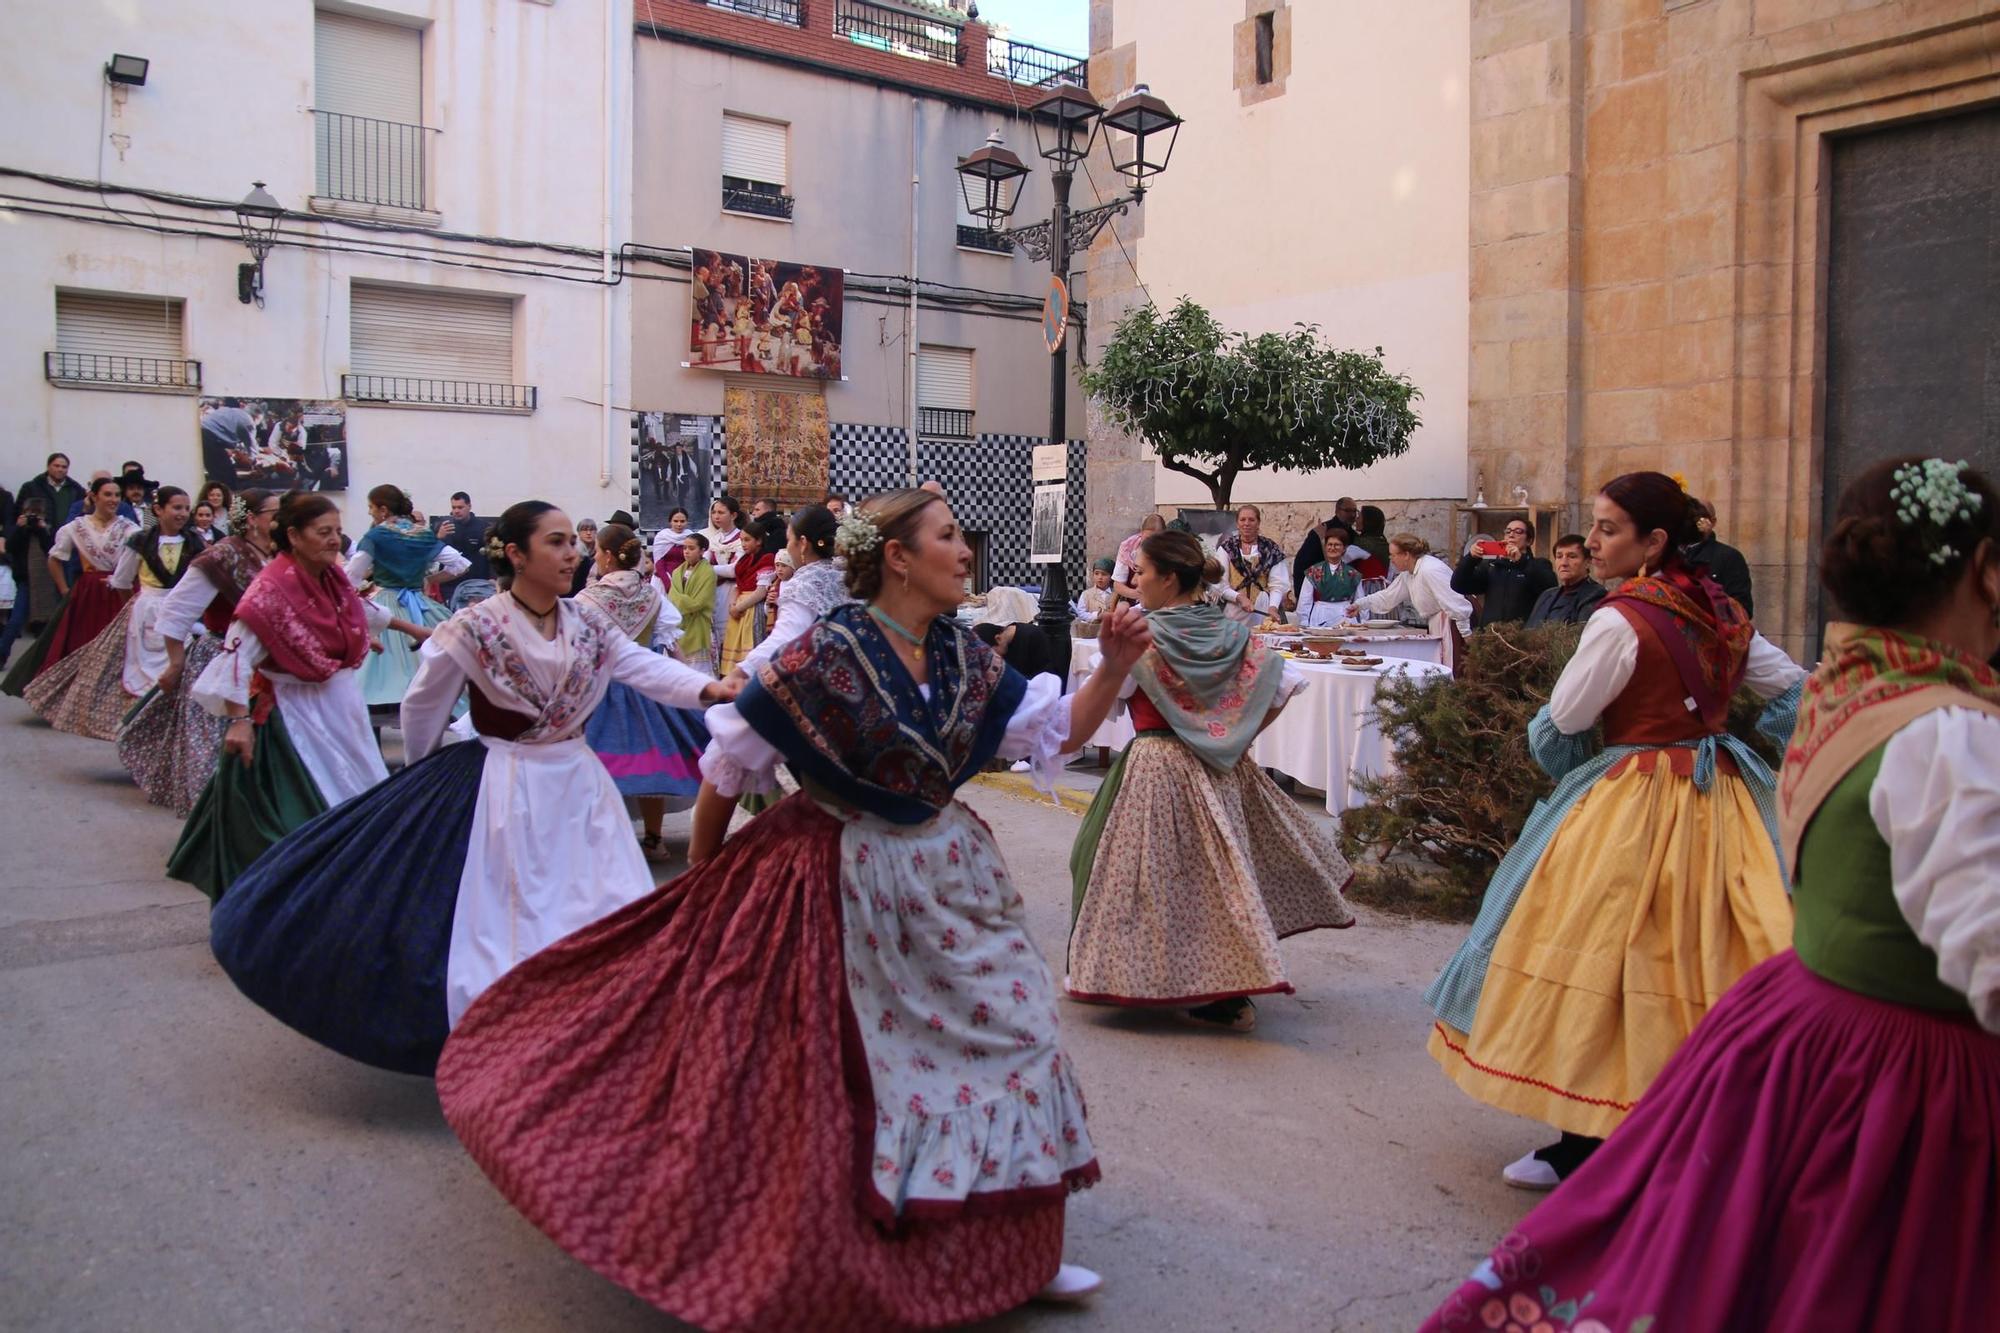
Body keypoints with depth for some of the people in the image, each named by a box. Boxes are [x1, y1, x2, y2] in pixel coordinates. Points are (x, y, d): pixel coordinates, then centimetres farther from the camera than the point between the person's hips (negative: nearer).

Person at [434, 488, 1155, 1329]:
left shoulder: (965, 660, -3)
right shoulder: (825, 656, -20)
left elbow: (1056, 732, 2)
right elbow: (731, 760, -11)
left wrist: (1114, 668, -14)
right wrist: (700, 876, -2)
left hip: (944, 874, 6)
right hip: (838, 884, -6)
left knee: (1009, 1036, 7)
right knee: (835, 1072, 6)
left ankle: (1018, 1251, 24)